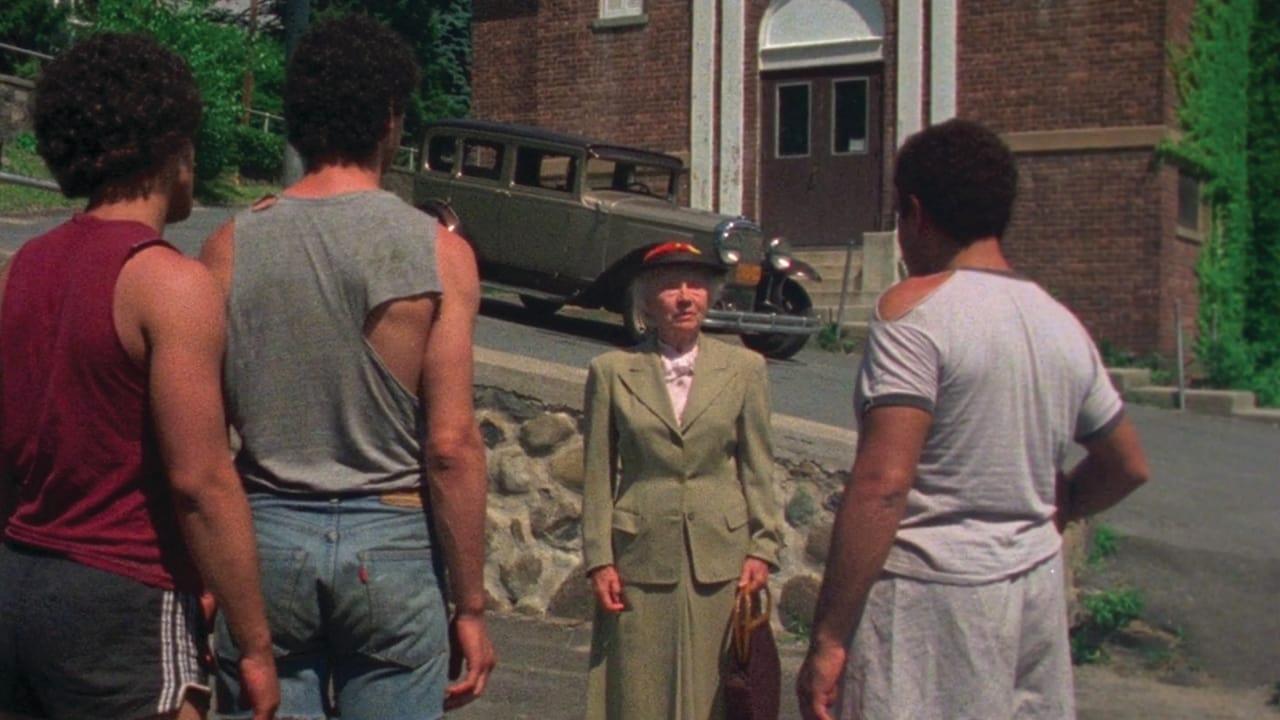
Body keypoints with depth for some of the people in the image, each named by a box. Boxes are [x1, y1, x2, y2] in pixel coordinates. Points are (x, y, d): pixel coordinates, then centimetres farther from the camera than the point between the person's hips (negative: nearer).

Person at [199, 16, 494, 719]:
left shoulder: (231, 246, -1)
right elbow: (451, 445, -10)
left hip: (266, 534, 2)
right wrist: (470, 606, -2)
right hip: (391, 539, -2)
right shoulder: (438, 251, -7)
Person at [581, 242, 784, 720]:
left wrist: (762, 548, 0)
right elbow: (599, 475, 4)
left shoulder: (744, 369, 6)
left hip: (721, 557, 1)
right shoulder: (612, 371, 4)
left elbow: (757, 469, 7)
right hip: (640, 558, 0)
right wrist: (599, 559, -1)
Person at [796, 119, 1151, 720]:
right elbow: (1127, 467, 20)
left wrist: (828, 639, -18)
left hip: (932, 597, -7)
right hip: (1038, 587, 7)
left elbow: (883, 483, -21)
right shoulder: (1062, 324, 8)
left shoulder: (915, 308, -12)